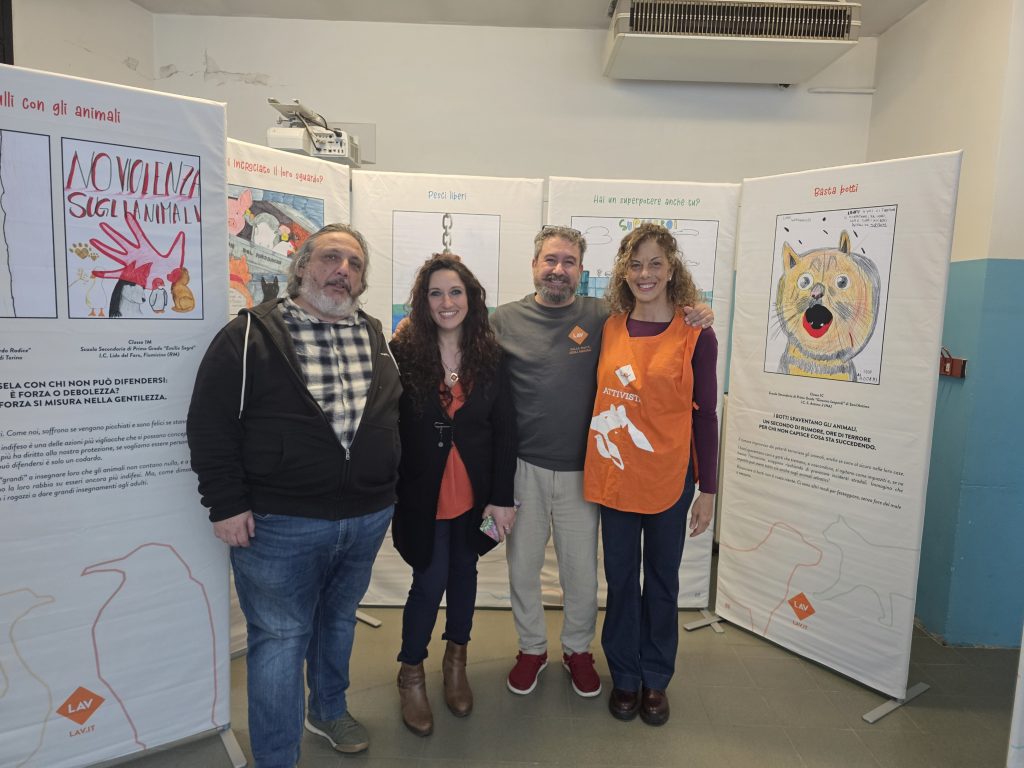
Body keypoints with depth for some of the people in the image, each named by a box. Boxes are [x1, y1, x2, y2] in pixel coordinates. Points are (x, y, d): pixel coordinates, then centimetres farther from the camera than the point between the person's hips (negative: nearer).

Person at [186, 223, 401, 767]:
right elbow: (209, 421, -9)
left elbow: (395, 413, 14)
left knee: (339, 620, 23)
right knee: (280, 639, 6)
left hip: (368, 519, 5)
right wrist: (226, 504, -12)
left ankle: (330, 710, 47)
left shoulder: (375, 338, 8)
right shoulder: (252, 334, -8)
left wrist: (387, 493, 11)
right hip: (280, 524, -5)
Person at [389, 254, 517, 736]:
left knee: (464, 572, 17)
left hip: (474, 493, 3)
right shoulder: (402, 353, -9)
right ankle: (411, 674, 30)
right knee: (430, 581, 3)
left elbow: (505, 430, -2)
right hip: (422, 494, -2)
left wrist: (502, 497, -5)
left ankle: (456, 661, 42)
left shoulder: (490, 356, -2)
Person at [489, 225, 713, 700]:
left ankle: (578, 649, 38)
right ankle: (531, 648, 38)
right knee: (522, 566, 14)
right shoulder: (505, 319, 0)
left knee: (581, 570, 13)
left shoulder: (603, 317, 0)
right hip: (523, 467, 0)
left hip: (580, 469, 0)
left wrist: (696, 317, -12)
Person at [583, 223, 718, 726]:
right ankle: (624, 675, 35)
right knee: (620, 578, 15)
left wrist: (707, 490, -2)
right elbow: (599, 397, 8)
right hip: (613, 476, 2)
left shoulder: (695, 337, -7)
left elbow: (704, 416, -3)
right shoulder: (609, 329, 1)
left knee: (662, 580, 14)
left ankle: (655, 679, 35)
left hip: (668, 479, -2)